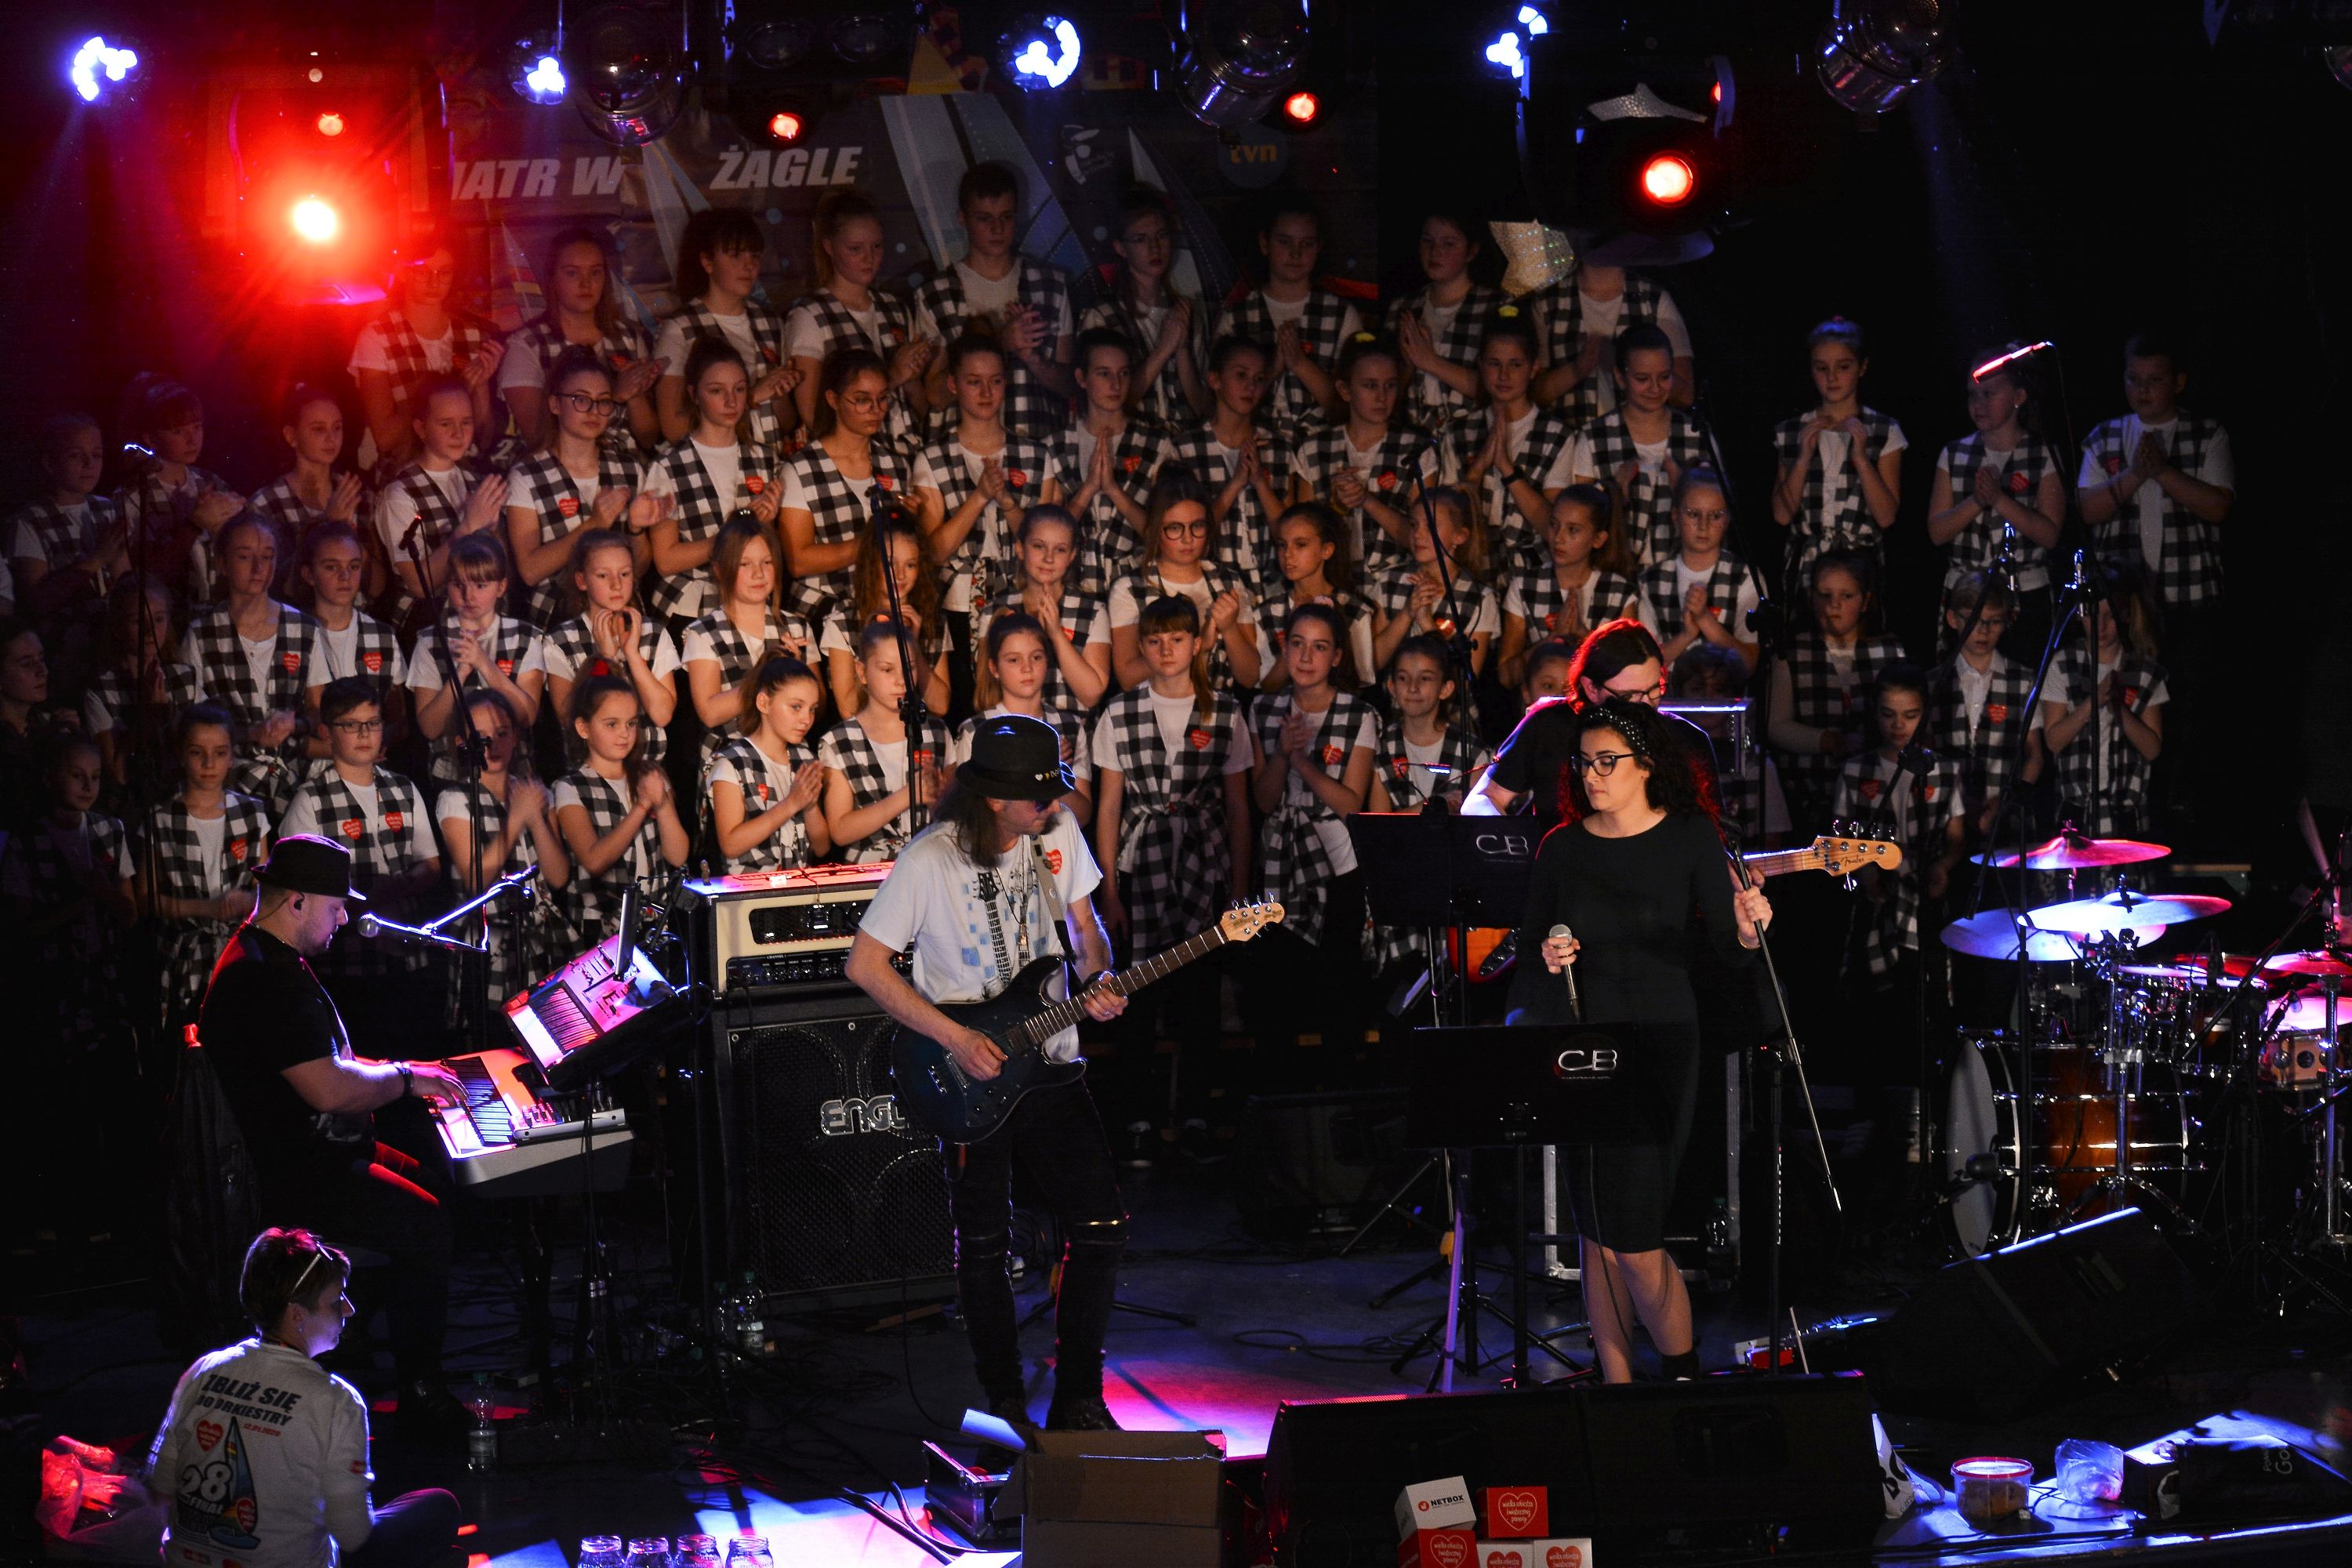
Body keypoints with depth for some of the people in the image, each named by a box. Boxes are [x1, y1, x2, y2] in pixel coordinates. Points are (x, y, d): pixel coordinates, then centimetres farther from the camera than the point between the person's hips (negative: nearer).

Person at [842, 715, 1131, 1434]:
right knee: (985, 1245, 5)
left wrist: (1098, 980, -8)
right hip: (971, 1076, -5)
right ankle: (1005, 1408, 19)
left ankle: (1078, 1400, 14)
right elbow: (865, 964, -14)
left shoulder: (1058, 831, -2)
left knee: (1101, 1227, 1)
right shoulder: (931, 861, -18)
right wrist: (955, 1038, -17)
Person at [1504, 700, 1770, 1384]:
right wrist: (1546, 961, -10)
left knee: (1633, 1235, -9)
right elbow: (1529, 946, 12)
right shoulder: (1563, 848, 6)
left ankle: (1683, 1372, 13)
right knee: (1595, 1232, 5)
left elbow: (1722, 942, -5)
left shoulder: (1691, 839, -2)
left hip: (1659, 1043, -3)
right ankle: (1616, 1384, 15)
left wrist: (1746, 932, -27)